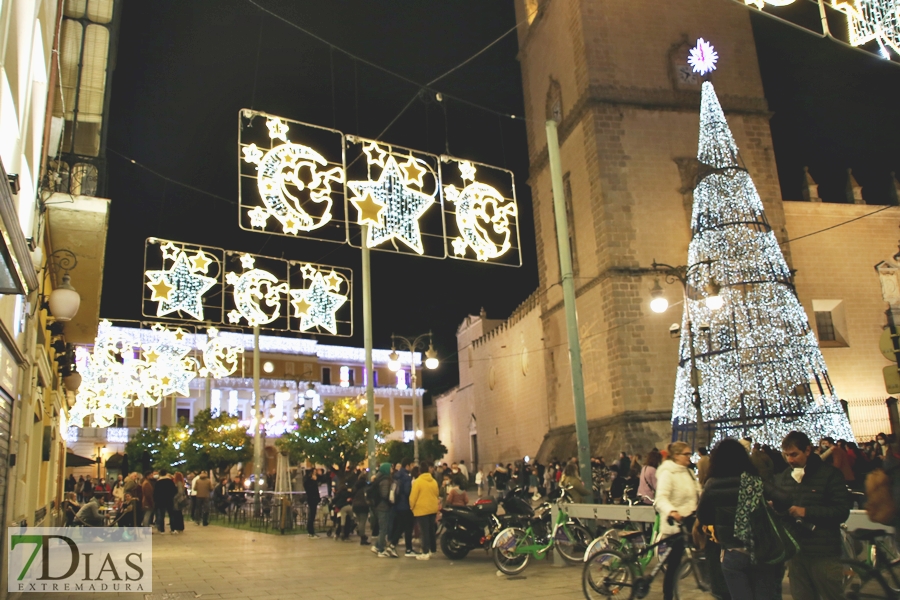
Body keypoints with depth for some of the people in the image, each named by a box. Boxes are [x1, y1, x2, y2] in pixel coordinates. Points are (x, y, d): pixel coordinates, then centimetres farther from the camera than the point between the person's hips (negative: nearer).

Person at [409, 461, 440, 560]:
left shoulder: (418, 481, -13)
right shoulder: (434, 481, 5)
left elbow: (413, 496, -11)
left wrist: (411, 506, 4)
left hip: (421, 510, -6)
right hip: (433, 509, 6)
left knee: (424, 531, -3)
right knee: (431, 530, 15)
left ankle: (425, 553, -1)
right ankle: (432, 550, 23)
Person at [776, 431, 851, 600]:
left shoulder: (830, 475, -5)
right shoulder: (782, 478, 9)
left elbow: (842, 511, -12)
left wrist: (806, 512, -18)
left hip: (824, 553, -4)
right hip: (795, 550, 5)